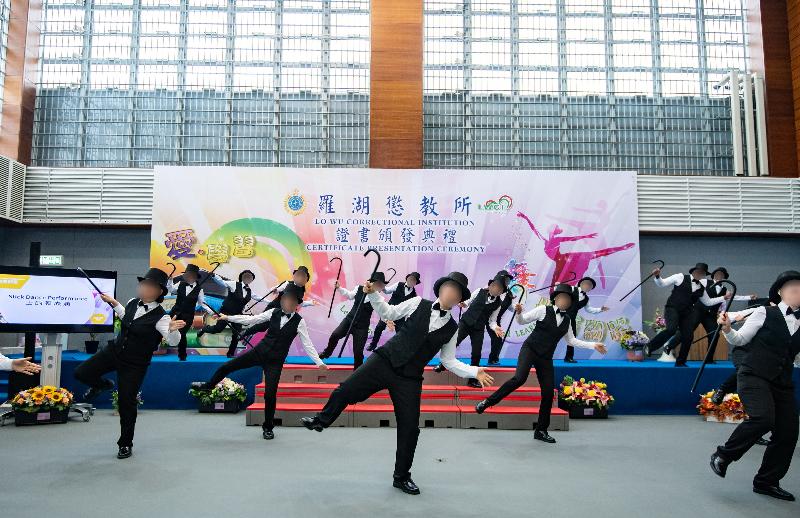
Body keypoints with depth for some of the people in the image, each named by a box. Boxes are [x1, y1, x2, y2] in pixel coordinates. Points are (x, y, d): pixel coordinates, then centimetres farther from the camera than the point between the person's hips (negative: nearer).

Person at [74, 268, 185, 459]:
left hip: (135, 365, -5)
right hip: (114, 351, 6)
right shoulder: (133, 303, -5)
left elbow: (173, 342, -34)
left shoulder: (160, 317, -24)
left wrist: (173, 329, -54)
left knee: (126, 403, 2)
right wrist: (114, 303, 16)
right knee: (81, 373, -2)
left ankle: (126, 444, 23)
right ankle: (103, 385, 33)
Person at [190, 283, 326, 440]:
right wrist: (227, 317, 1)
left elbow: (307, 344, -9)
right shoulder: (274, 313, -2)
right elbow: (251, 319, 2)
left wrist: (319, 362, -15)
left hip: (275, 361, -3)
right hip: (259, 351, 3)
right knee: (226, 366, 8)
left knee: (270, 394, -7)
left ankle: (268, 427, 19)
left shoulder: (299, 322, -11)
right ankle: (208, 386, 42)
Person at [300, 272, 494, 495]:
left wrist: (475, 372, -2)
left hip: (409, 379, 1)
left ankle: (401, 477, 25)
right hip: (384, 361, -1)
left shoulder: (452, 329, 3)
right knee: (346, 390, -7)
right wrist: (373, 294, -8)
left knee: (409, 428, 3)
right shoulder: (418, 303, 0)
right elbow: (388, 313, 7)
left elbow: (449, 361, 9)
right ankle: (322, 420, 27)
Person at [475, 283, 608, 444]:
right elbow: (522, 321, 1)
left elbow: (571, 340, 21)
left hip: (546, 358, 5)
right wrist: (519, 312, -21)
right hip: (529, 349, -5)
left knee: (548, 392, 0)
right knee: (519, 378, -28)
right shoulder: (543, 310, -4)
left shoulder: (567, 319, 10)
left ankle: (541, 430, 16)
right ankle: (487, 402, -13)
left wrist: (593, 345, 16)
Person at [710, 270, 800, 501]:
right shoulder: (765, 314, -2)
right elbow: (740, 340, 2)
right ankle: (723, 455, -4)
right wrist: (727, 329, -18)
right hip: (754, 376, -6)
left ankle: (766, 482, 22)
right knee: (763, 418, -26)